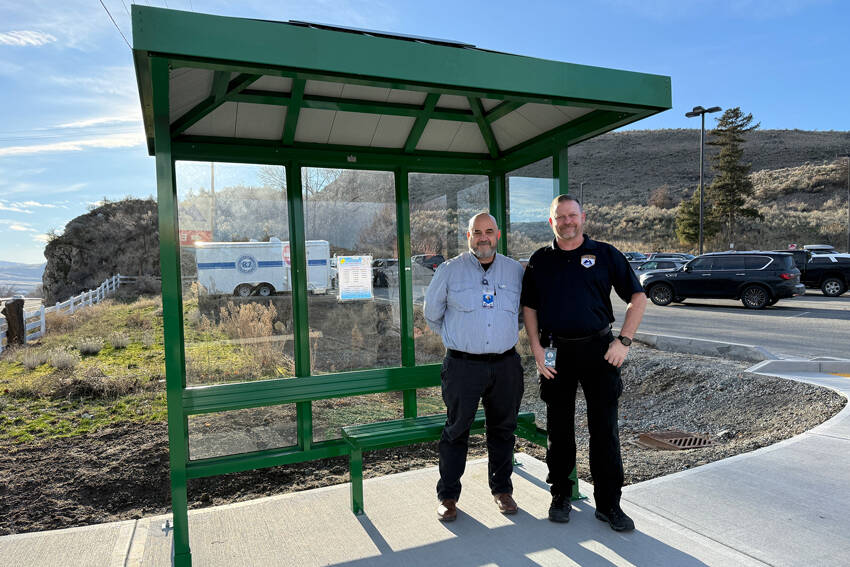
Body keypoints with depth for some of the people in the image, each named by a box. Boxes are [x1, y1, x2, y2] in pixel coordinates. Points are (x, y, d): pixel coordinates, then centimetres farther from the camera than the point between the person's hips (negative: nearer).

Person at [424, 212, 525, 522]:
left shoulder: (515, 270, 7)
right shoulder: (449, 270, 0)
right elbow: (432, 314, 10)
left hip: (505, 365, 3)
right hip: (463, 365, -2)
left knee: (503, 429, 13)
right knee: (456, 430, 3)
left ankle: (502, 489, 31)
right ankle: (448, 496, 18)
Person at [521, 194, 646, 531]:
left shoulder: (605, 254, 3)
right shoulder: (540, 260, 7)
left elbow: (637, 297, 5)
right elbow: (529, 307, 10)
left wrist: (624, 341, -5)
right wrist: (537, 349, 0)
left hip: (598, 349, -1)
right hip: (555, 353, 1)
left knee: (604, 428, 4)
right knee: (558, 429, 10)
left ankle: (608, 503, 19)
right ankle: (560, 495, 27)